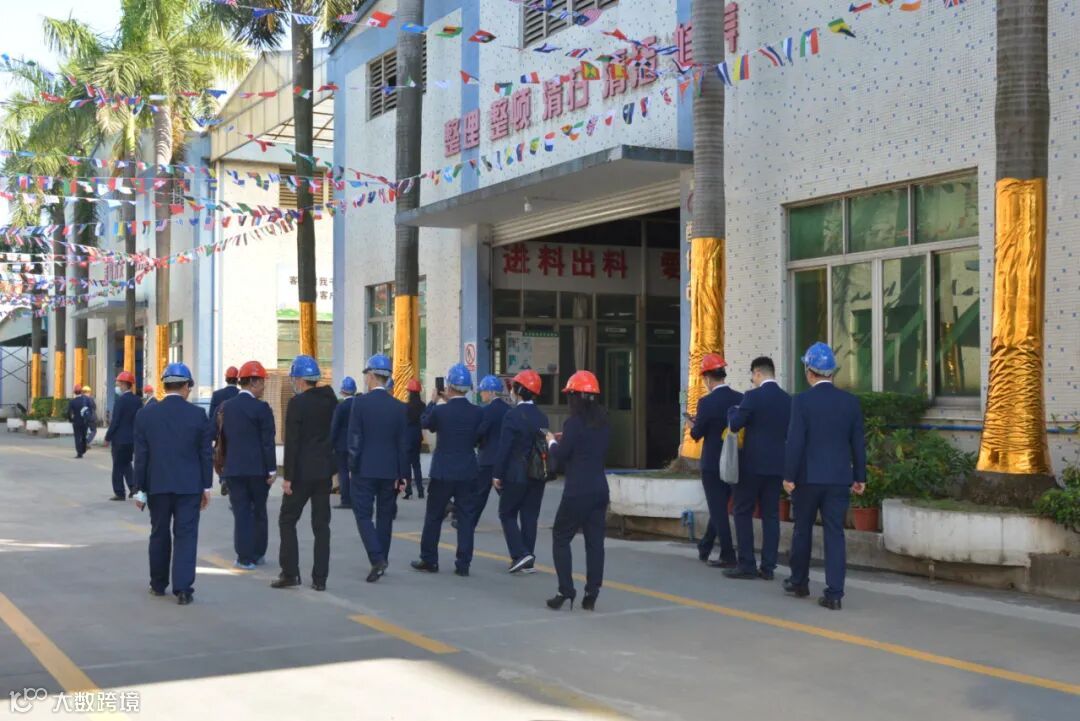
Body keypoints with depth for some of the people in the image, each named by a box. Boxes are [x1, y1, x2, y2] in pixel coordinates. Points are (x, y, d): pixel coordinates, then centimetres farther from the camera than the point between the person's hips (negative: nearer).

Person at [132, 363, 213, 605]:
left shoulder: (145, 415, -2)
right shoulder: (198, 415, -5)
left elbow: (141, 455, 0)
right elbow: (206, 454, -2)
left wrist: (140, 489, 6)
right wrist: (206, 486, 6)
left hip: (157, 485, 2)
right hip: (189, 486, -2)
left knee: (159, 533, 16)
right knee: (186, 535, 0)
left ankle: (158, 584, 27)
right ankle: (183, 589, -6)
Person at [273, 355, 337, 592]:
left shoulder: (297, 403, -13)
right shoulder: (331, 400, 6)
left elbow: (292, 442, -15)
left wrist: (288, 477, -13)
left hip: (302, 472, -6)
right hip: (325, 470, 6)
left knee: (287, 519, 7)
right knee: (321, 523, 7)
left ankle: (290, 572, 3)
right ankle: (320, 578, 7)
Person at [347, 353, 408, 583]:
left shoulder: (360, 403, -9)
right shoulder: (399, 407, 1)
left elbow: (354, 439, -9)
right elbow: (403, 443, 2)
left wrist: (352, 468, 1)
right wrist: (402, 475, 7)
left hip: (365, 470, -3)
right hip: (390, 471, 3)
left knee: (363, 514, 1)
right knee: (385, 516, 14)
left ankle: (377, 559, -15)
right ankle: (382, 560, 21)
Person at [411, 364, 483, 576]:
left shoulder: (440, 410, -13)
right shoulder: (477, 412, -5)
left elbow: (425, 423, 7)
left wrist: (433, 402, 19)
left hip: (442, 472, -2)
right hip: (468, 472, 2)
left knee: (434, 517, 11)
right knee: (466, 517, 6)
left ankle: (429, 560, 17)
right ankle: (463, 564, 6)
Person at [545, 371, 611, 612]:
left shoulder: (575, 423, -13)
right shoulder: (603, 423, 8)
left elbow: (560, 457, -9)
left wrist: (552, 442, 10)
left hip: (577, 492, -6)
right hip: (599, 489, 6)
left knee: (561, 538, 5)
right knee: (595, 541, 6)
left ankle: (566, 591, -1)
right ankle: (591, 594, 7)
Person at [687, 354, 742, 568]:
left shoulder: (707, 402, -17)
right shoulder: (741, 399, -2)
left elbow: (697, 434, -11)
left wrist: (693, 426, 12)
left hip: (713, 464, -6)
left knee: (718, 509, 3)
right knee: (720, 506, 18)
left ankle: (728, 556, 3)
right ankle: (705, 548, 31)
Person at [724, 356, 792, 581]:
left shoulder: (753, 396, -12)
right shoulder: (788, 400, 6)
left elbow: (734, 425, -11)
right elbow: (789, 432, 14)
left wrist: (733, 410, 7)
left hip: (752, 464, -5)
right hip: (777, 465, 6)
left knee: (743, 512, 4)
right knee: (771, 514, 8)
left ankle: (747, 564, 1)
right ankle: (768, 567, 8)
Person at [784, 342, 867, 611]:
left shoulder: (802, 400, -10)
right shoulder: (850, 401, 1)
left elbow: (795, 441, -12)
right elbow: (858, 442, 5)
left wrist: (789, 476, -6)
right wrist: (860, 477, 12)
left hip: (808, 477, -2)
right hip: (839, 478, 2)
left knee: (802, 530, 15)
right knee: (835, 534, 2)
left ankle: (799, 582, 29)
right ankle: (834, 593, -2)